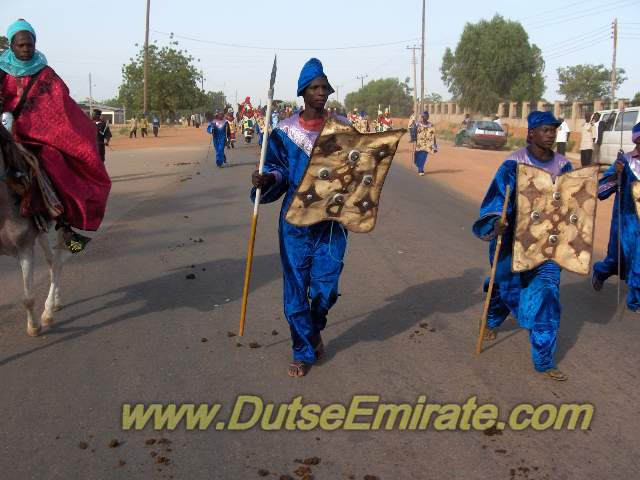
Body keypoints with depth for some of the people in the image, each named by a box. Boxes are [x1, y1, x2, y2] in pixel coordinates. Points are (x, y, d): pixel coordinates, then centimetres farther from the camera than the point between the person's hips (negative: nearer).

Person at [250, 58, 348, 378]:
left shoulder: (343, 128, 4)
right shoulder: (285, 131, 2)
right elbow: (278, 170, 7)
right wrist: (266, 179, -15)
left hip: (332, 220, 0)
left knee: (326, 287, 1)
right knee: (296, 288, 3)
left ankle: (314, 328, 35)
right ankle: (304, 351, 21)